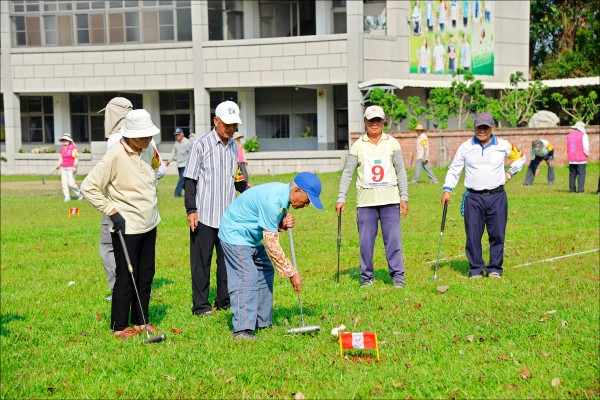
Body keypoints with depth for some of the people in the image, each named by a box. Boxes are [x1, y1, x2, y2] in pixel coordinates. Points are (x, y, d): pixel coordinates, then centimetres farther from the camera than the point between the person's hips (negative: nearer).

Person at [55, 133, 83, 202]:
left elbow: (76, 158, -10)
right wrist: (58, 165, -2)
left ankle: (79, 193, 8)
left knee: (71, 183, -13)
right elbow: (61, 159, 16)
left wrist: (74, 167, -20)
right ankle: (67, 197, 5)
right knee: (64, 183, -2)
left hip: (71, 169, -6)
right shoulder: (61, 149, 11)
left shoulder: (73, 148, -7)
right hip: (63, 168, 6)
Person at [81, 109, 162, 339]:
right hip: (126, 227, -7)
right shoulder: (115, 155, -18)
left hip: (148, 225, 8)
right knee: (126, 277, -2)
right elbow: (89, 187, -17)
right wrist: (112, 211, -18)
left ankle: (140, 321, 24)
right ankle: (120, 327, 10)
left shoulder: (145, 152, 6)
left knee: (146, 274, 12)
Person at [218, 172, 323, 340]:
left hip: (251, 237, 10)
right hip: (235, 235, -10)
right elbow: (271, 243, -28)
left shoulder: (283, 193, 0)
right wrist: (291, 273, -24)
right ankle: (242, 329, -20)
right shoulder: (272, 200, -30)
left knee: (265, 273, 10)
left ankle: (262, 323, 16)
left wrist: (284, 224, -13)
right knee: (247, 277, -18)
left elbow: (271, 226, 12)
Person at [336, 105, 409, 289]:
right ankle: (366, 277, 12)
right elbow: (347, 172, 4)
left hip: (390, 200, 0)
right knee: (365, 241, 1)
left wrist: (404, 197, 0)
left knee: (393, 239, -3)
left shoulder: (392, 143, 7)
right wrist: (341, 198, -4)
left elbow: (401, 171, 6)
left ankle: (398, 276, 6)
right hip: (365, 201, 0)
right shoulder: (358, 145, 5)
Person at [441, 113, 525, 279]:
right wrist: (447, 190, -2)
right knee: (473, 235, -2)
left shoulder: (503, 146, 5)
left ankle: (495, 268, 11)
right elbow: (454, 170, 8)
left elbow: (520, 157, 22)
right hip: (473, 198, 0)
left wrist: (509, 173, 12)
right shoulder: (465, 147, 5)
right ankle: (476, 269, 8)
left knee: (497, 234, 0)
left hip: (497, 197, 0)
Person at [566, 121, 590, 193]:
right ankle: (580, 189, -6)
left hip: (571, 159, 5)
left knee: (572, 174, 11)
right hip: (581, 159, -5)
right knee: (581, 174, -1)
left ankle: (572, 189, 11)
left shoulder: (569, 135, 10)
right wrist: (587, 154, 5)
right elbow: (586, 147, -11)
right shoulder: (583, 135, -9)